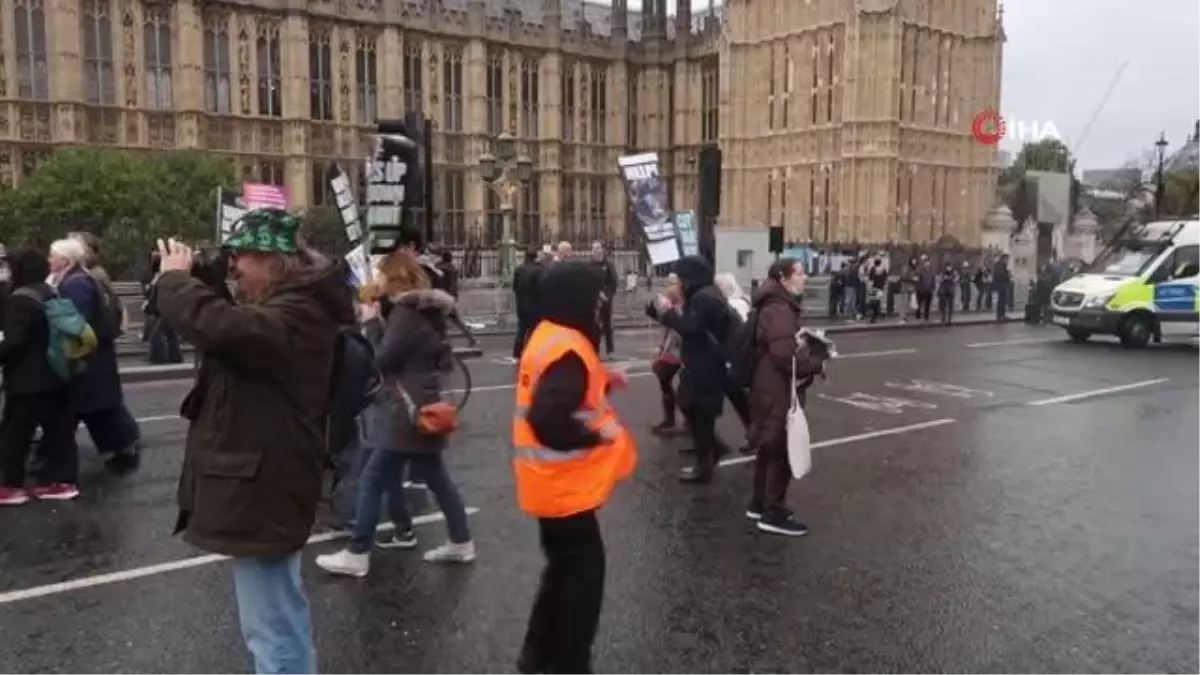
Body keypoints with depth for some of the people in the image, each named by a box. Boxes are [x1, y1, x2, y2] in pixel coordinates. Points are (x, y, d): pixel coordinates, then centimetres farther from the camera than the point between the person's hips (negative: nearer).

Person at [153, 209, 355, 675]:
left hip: (262, 489, -12)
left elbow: (219, 327, -38)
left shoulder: (294, 317, -22)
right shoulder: (290, 306, 13)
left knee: (271, 626, -4)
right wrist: (190, 281, 4)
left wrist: (174, 277, -20)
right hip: (261, 482, 12)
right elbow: (228, 324, 19)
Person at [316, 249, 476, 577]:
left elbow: (382, 360, -16)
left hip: (406, 412, -10)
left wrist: (371, 323, -6)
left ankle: (356, 555, 3)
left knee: (371, 481, -3)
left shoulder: (406, 312, -17)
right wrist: (380, 323, 4)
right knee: (436, 478, 15)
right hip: (419, 408, 10)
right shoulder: (423, 309, 12)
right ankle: (461, 542, 22)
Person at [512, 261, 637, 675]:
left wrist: (603, 382, 8)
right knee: (584, 569, 5)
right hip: (562, 483, -10)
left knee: (565, 565, 22)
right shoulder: (568, 349, -25)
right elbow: (549, 422, -33)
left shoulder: (549, 336, 7)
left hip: (553, 480, 10)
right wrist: (599, 433, -21)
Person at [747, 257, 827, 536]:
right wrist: (817, 365, -14)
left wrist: (809, 347, 7)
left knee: (770, 448, 18)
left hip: (773, 388, 11)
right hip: (779, 391, -11)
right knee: (782, 450, -2)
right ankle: (773, 514, 6)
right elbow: (785, 355, -27)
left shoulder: (780, 306, 15)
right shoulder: (780, 309, -20)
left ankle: (759, 504, 28)